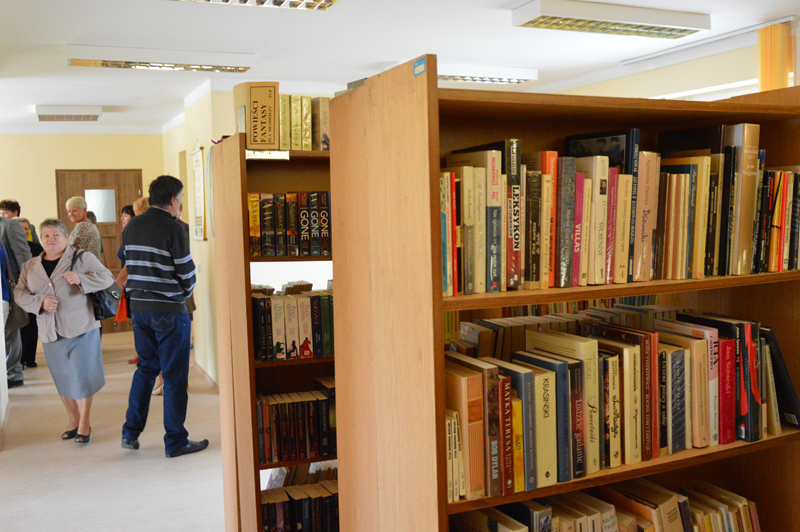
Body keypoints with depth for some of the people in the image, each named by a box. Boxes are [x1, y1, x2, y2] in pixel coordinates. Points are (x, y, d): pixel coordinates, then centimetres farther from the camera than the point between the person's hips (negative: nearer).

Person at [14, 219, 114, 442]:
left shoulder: (82, 258, 0)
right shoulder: (30, 266, 12)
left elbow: (106, 277, -6)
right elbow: (19, 293, 8)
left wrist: (81, 279, -22)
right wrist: (40, 301, -11)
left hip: (80, 329, -4)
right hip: (50, 332, 4)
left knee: (82, 377, -2)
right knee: (63, 380, 11)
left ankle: (84, 424, 11)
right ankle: (73, 420, 26)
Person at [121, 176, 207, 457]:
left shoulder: (132, 227, 7)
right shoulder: (173, 229, -14)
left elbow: (131, 264, 11)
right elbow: (186, 272, -10)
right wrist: (186, 292, 10)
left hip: (139, 306, 7)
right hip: (169, 309, -7)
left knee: (146, 367, 20)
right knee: (175, 374, 3)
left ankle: (131, 431, 21)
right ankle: (175, 441, 10)